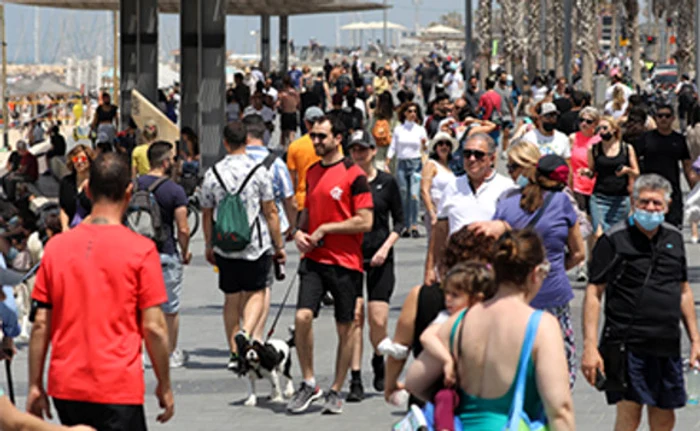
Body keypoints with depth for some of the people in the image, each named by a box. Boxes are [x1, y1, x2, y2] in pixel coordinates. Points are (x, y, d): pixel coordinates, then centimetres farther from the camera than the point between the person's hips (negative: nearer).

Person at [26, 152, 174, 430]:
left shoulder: (57, 246, 2)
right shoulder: (141, 250, -8)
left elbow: (40, 325, 3)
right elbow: (153, 327, -8)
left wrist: (35, 386, 10)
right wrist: (164, 386, 3)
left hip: (65, 387, 5)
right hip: (118, 388, -5)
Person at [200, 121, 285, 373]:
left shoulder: (213, 173, 0)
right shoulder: (259, 172, -8)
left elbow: (206, 215, 8)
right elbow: (270, 212, -5)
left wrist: (209, 246, 21)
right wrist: (278, 245, 4)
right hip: (256, 245, -2)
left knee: (231, 298, 12)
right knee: (256, 293, 8)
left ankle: (235, 353, 13)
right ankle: (245, 333, -18)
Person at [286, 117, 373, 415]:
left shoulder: (353, 175, -8)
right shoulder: (311, 172, 11)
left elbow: (365, 222, -13)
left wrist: (325, 229, -12)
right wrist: (300, 232, 5)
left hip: (346, 262, -4)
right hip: (314, 259, 4)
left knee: (345, 328, 4)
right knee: (302, 317, -12)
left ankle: (336, 391, 17)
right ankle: (308, 384, 2)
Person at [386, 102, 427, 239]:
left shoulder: (420, 129, 7)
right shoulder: (398, 129, 10)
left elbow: (424, 150, 6)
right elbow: (393, 147, 10)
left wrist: (424, 145, -16)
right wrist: (387, 163, 1)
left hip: (416, 163, -2)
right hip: (401, 163, 2)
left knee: (414, 194, -16)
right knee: (404, 196, 2)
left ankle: (414, 226, -17)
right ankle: (407, 226, 9)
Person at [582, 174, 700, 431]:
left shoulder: (674, 238, 12)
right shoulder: (614, 240, -6)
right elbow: (594, 293, -7)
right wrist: (590, 346, -15)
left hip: (668, 347, 6)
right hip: (628, 345, -5)